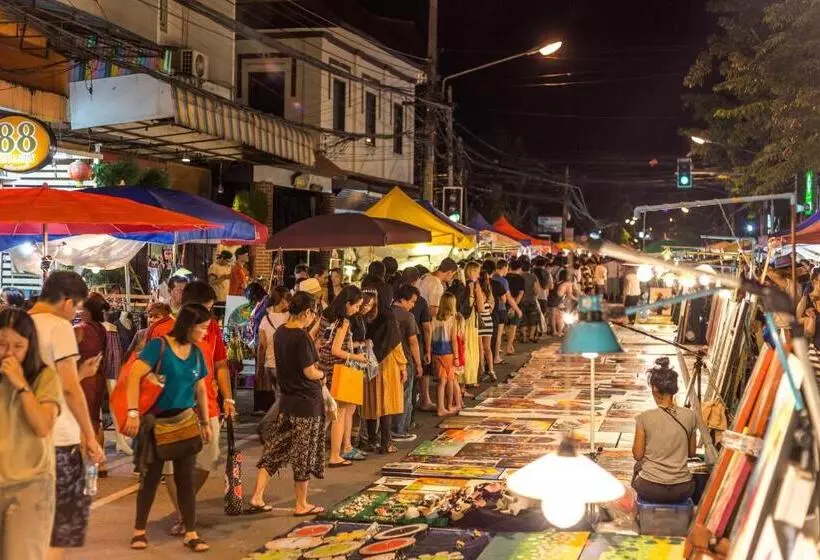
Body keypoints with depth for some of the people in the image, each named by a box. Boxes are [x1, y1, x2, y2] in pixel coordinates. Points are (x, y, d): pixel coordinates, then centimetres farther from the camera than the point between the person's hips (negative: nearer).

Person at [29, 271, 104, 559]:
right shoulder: (59, 327, -11)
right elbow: (69, 388, -16)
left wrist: (80, 372, 21)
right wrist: (90, 436, -12)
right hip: (59, 438, -7)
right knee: (61, 524, 3)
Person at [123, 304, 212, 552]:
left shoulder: (196, 353, 5)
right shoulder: (159, 346, -13)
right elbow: (134, 375, -21)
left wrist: (205, 422, 16)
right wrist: (133, 412, -28)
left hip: (185, 421, 4)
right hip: (156, 422, -4)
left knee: (185, 477, 5)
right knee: (151, 477, 6)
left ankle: (190, 533, 11)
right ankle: (139, 530, 21)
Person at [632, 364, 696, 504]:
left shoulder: (644, 418, -14)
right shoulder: (689, 416, -5)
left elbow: (637, 455, -6)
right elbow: (692, 452, 6)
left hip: (650, 490, -2)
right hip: (682, 491, 2)